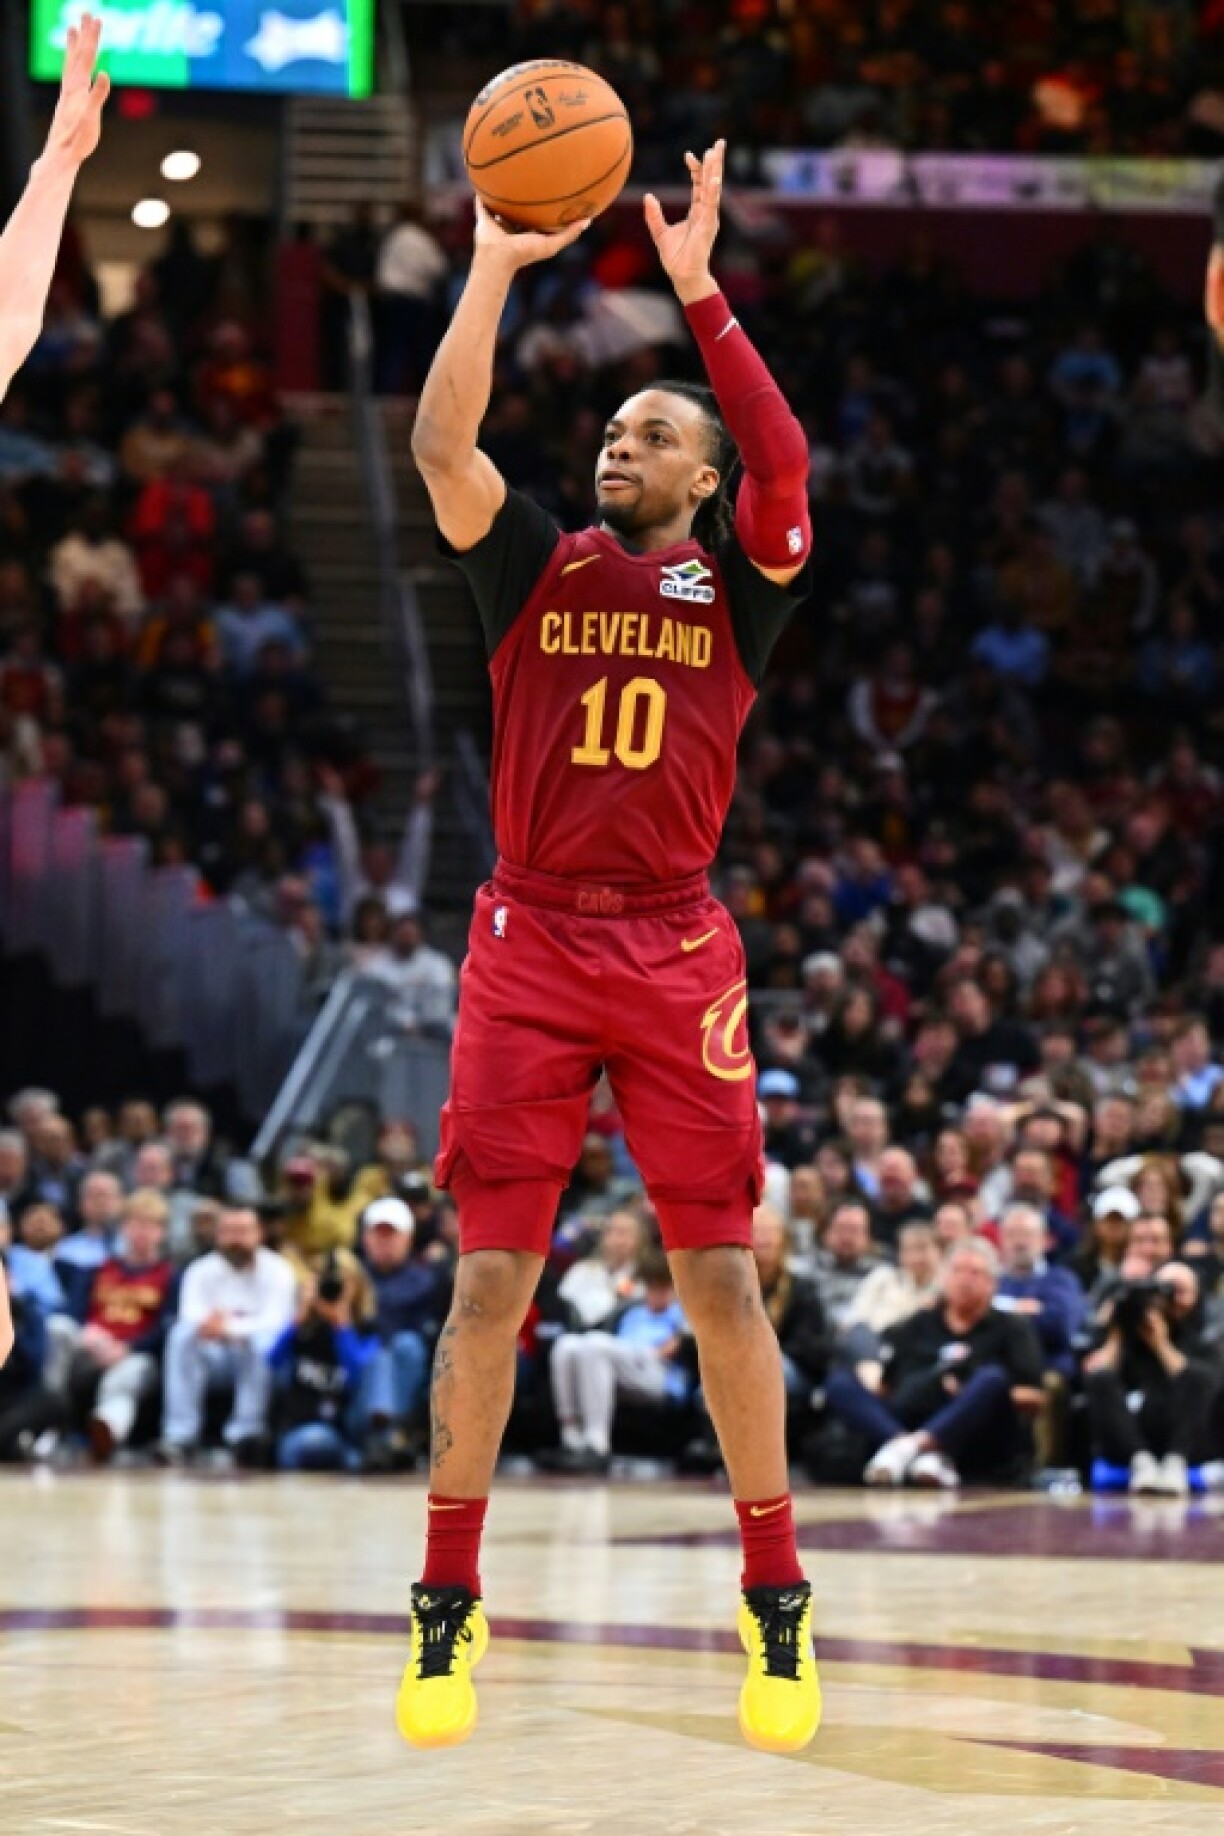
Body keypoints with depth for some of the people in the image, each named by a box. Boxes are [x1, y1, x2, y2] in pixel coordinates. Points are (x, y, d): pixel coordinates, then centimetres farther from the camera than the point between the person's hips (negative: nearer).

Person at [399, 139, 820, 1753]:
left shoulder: (734, 584, 5)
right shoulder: (535, 569, 8)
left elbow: (786, 466, -14)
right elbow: (440, 442, -6)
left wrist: (698, 289, -17)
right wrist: (496, 268, -11)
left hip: (677, 953, -1)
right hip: (532, 943, 1)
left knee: (720, 1270, -2)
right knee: (492, 1273, -1)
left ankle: (777, 1599, 7)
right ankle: (449, 1604, 6)